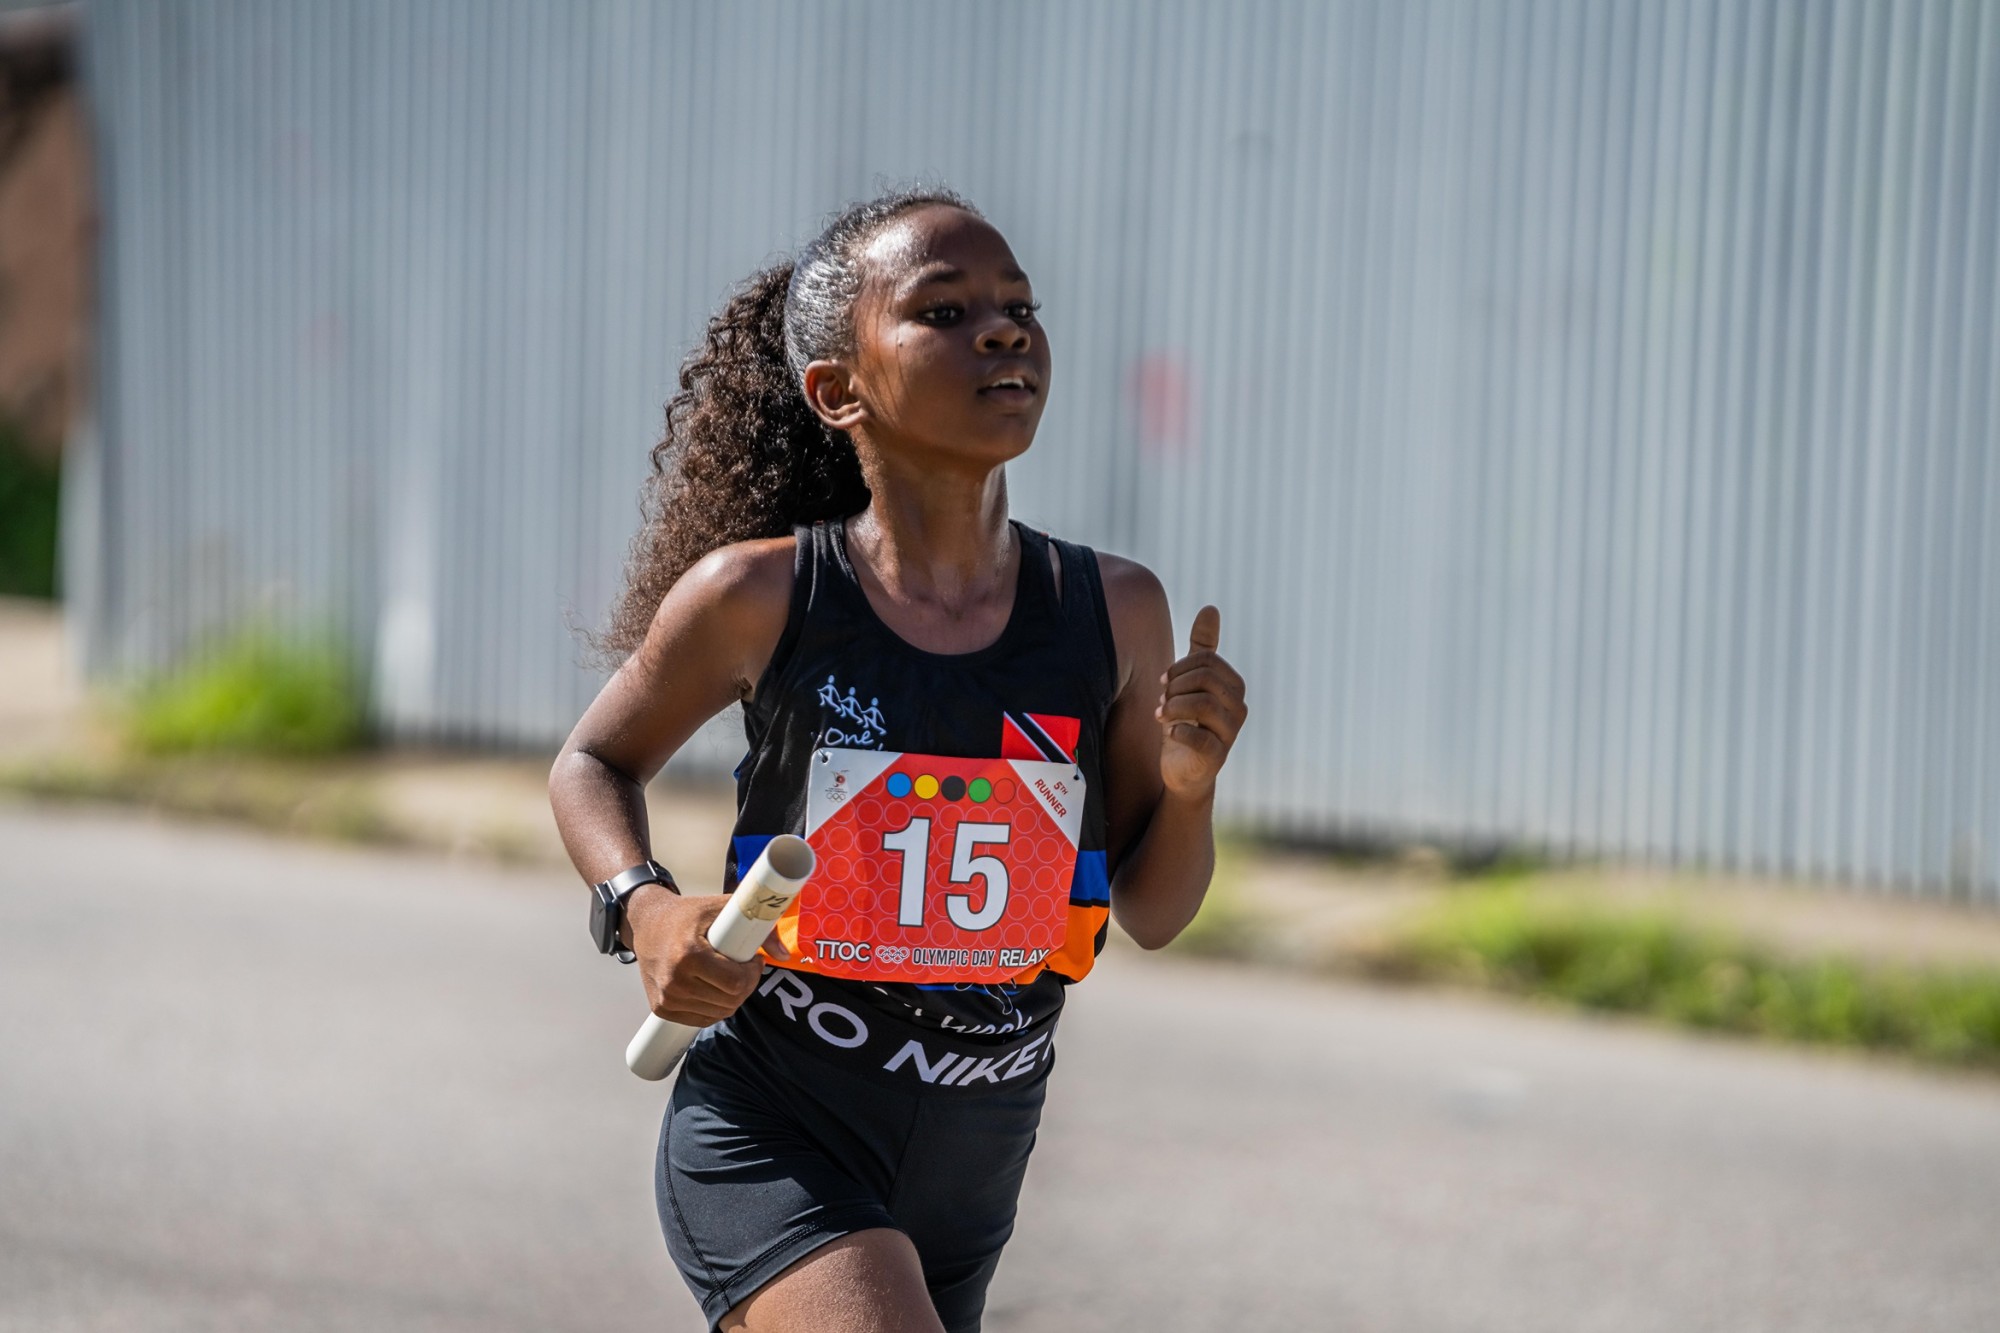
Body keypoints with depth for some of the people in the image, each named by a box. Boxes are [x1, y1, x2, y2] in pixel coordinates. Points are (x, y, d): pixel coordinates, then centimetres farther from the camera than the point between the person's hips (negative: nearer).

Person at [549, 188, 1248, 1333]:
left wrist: (1187, 787, -12)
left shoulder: (1114, 613, -4)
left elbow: (1150, 915, 7)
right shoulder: (759, 597, -11)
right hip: (771, 1140, -4)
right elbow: (594, 765, 8)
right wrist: (645, 911, -11)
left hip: (969, 1174, 4)